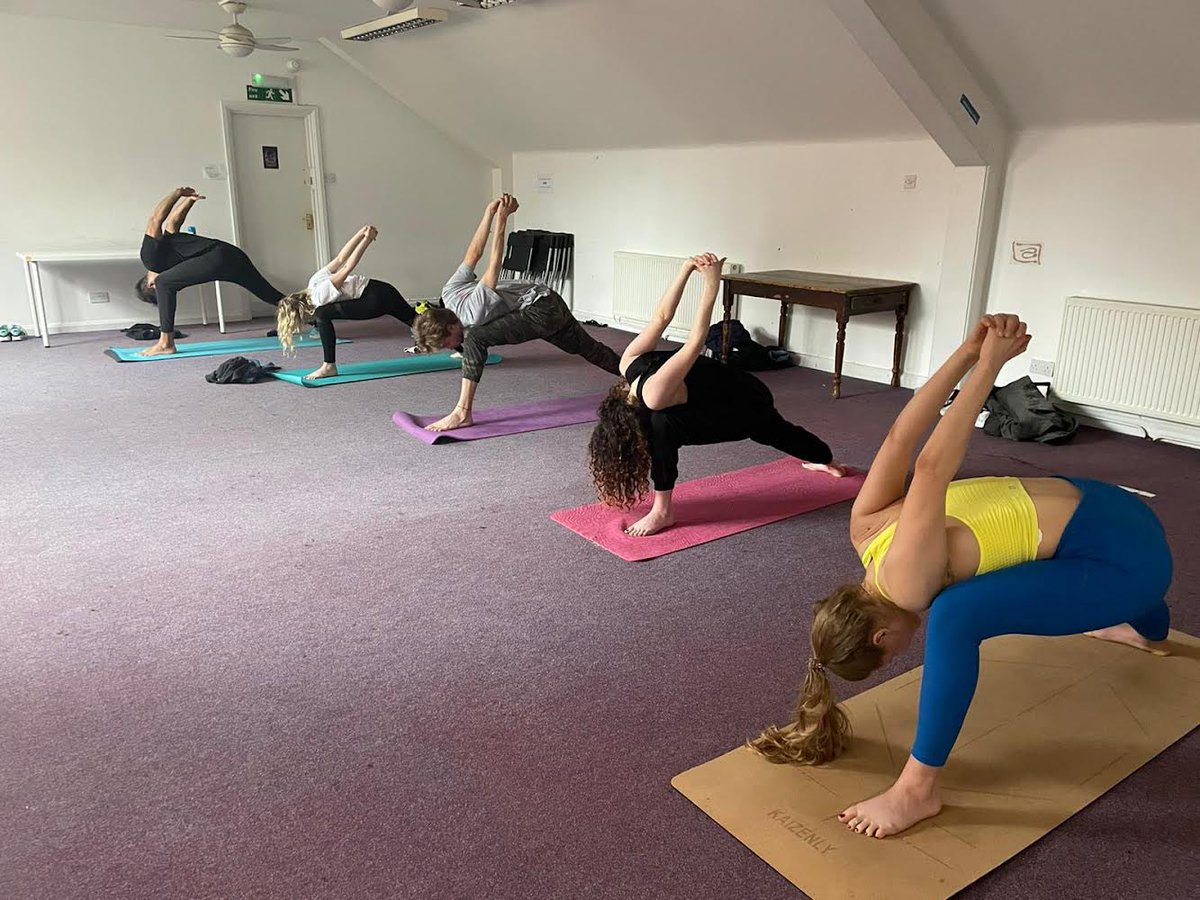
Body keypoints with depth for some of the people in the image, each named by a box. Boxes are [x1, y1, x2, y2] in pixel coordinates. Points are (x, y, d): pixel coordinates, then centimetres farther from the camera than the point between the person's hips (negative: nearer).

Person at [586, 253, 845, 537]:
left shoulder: (653, 397, -38)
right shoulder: (629, 362, -16)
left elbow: (695, 343, -40)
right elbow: (662, 316, -15)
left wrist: (711, 285, -39)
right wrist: (686, 268, -26)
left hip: (747, 405, -9)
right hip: (738, 390, 9)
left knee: (663, 424, -27)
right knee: (780, 433, 39)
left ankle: (662, 512, -13)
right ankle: (826, 461, 71)